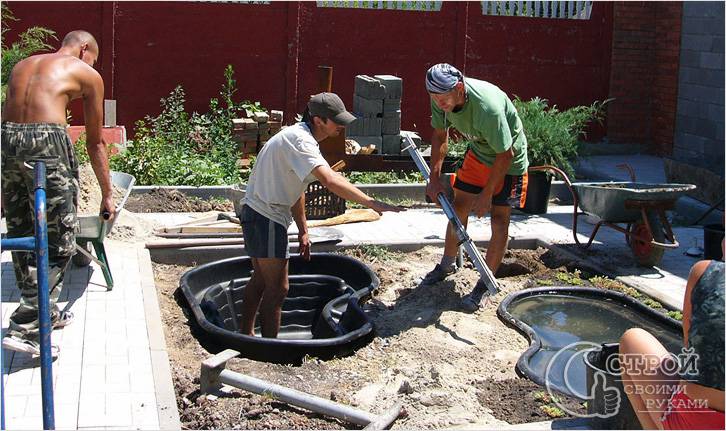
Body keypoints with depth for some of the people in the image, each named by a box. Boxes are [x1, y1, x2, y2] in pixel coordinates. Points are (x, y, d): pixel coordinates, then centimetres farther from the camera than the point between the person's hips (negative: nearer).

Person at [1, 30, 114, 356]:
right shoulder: (87, 74, 13)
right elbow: (94, 143, 16)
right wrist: (107, 194, 24)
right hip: (46, 140, -6)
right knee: (58, 243, 4)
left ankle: (45, 313, 32)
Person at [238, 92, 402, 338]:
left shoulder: (300, 137, 10)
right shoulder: (298, 139, -22)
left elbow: (295, 188, 17)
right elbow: (330, 181, -36)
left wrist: (302, 231, 19)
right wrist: (372, 203, -37)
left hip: (256, 215, 11)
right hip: (266, 218, -11)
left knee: (261, 279, 22)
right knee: (277, 288, -4)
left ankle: (246, 335, 35)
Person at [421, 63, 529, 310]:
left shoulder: (487, 107, -41)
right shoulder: (441, 97, -20)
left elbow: (505, 155, -30)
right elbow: (440, 134, -1)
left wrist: (486, 194, -22)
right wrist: (434, 178, -5)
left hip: (509, 160, -6)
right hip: (478, 153, 6)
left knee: (499, 220, -8)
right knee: (459, 208, 10)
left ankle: (485, 285, 2)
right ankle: (448, 264, 29)